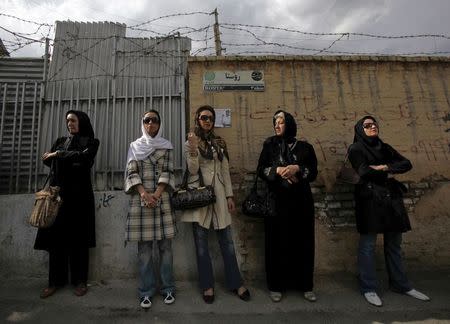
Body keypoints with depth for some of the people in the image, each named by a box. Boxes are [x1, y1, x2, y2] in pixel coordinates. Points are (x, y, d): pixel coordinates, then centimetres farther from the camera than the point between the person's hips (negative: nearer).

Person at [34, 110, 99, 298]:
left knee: (78, 237, -2)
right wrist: (72, 161, -6)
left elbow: (83, 157, -12)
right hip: (58, 193, 4)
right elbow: (47, 160, 7)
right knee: (56, 236, 0)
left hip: (79, 195, -3)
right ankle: (56, 280, 12)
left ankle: (80, 280, 8)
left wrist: (59, 154, -4)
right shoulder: (60, 141, 19)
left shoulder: (91, 142, 7)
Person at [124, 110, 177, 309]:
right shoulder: (135, 146, 10)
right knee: (144, 247, 4)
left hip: (162, 199, 0)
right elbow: (131, 172, 1)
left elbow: (167, 172, -1)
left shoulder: (166, 146, 9)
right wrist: (144, 194, -15)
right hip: (140, 199, 0)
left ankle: (167, 288, 18)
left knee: (165, 245, 4)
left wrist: (156, 195, -15)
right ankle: (146, 290, 17)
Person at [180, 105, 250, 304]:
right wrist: (193, 149, -21)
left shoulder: (220, 143, 15)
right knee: (201, 243, 5)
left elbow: (225, 171, 13)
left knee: (227, 241, 6)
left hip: (218, 195, 3)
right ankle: (207, 286, 20)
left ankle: (235, 283, 20)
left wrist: (229, 195, 8)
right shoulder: (190, 143, 4)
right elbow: (193, 170, -7)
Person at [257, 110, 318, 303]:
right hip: (277, 201, 0)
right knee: (277, 242, 2)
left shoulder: (305, 147, 7)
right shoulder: (269, 145, 8)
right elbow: (261, 170, 1)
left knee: (303, 242, 6)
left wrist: (297, 168, -16)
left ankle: (305, 285, 21)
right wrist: (278, 170, -15)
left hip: (301, 201, 1)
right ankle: (276, 286, 16)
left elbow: (313, 173, 1)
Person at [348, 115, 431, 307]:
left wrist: (385, 167, -8)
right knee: (368, 245, -2)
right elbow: (365, 172, -14)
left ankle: (400, 284, 26)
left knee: (394, 244, 13)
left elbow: (407, 164, 8)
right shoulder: (356, 149, 0)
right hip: (370, 199, -6)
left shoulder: (384, 147, 19)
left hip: (391, 198, 6)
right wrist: (388, 175, -1)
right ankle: (368, 288, 7)